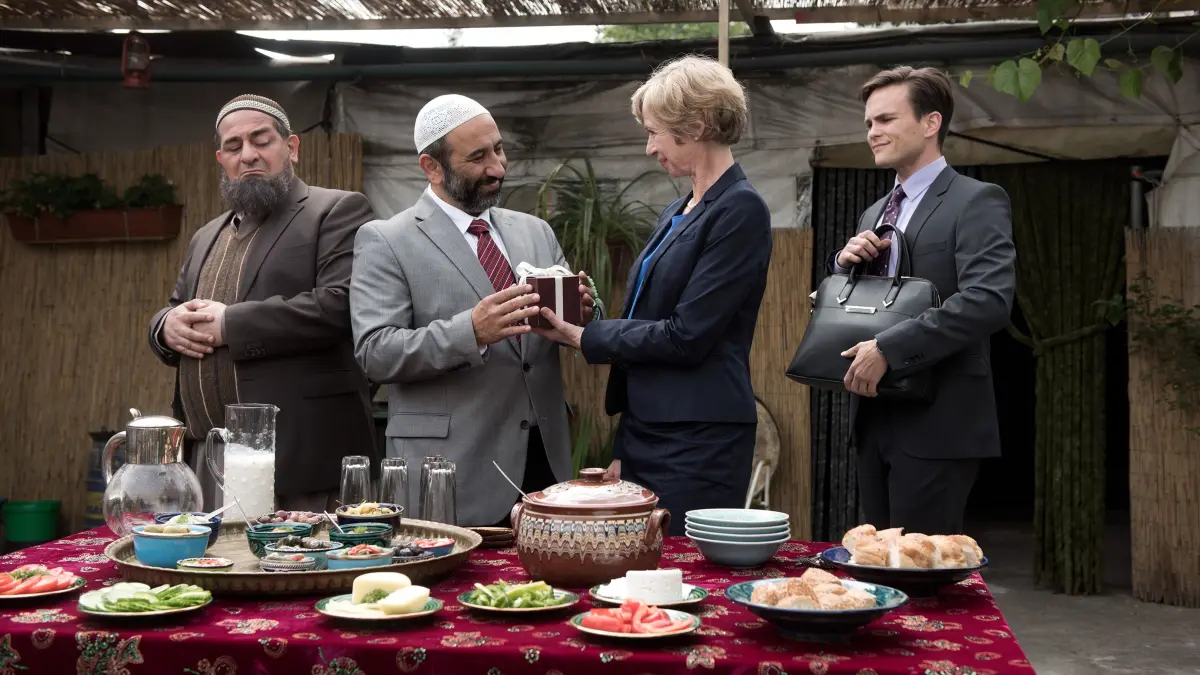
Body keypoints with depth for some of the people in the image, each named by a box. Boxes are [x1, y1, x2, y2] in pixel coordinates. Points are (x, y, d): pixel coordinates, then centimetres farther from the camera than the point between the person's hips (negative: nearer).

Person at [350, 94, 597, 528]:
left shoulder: (535, 232, 14)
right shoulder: (384, 242, -3)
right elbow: (375, 353, -12)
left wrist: (581, 310, -9)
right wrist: (471, 331, -25)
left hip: (546, 462, 5)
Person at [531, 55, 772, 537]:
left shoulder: (740, 210, -11)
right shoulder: (677, 213, 16)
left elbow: (686, 335, -17)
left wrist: (583, 337, -8)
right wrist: (625, 450, 16)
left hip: (699, 445, -8)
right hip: (646, 437, 8)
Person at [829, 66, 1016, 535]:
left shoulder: (976, 202, -7)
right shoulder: (874, 215, 18)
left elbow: (989, 300, -22)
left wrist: (888, 349, -25)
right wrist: (845, 262, -1)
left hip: (935, 424, -8)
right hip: (874, 417, 8)